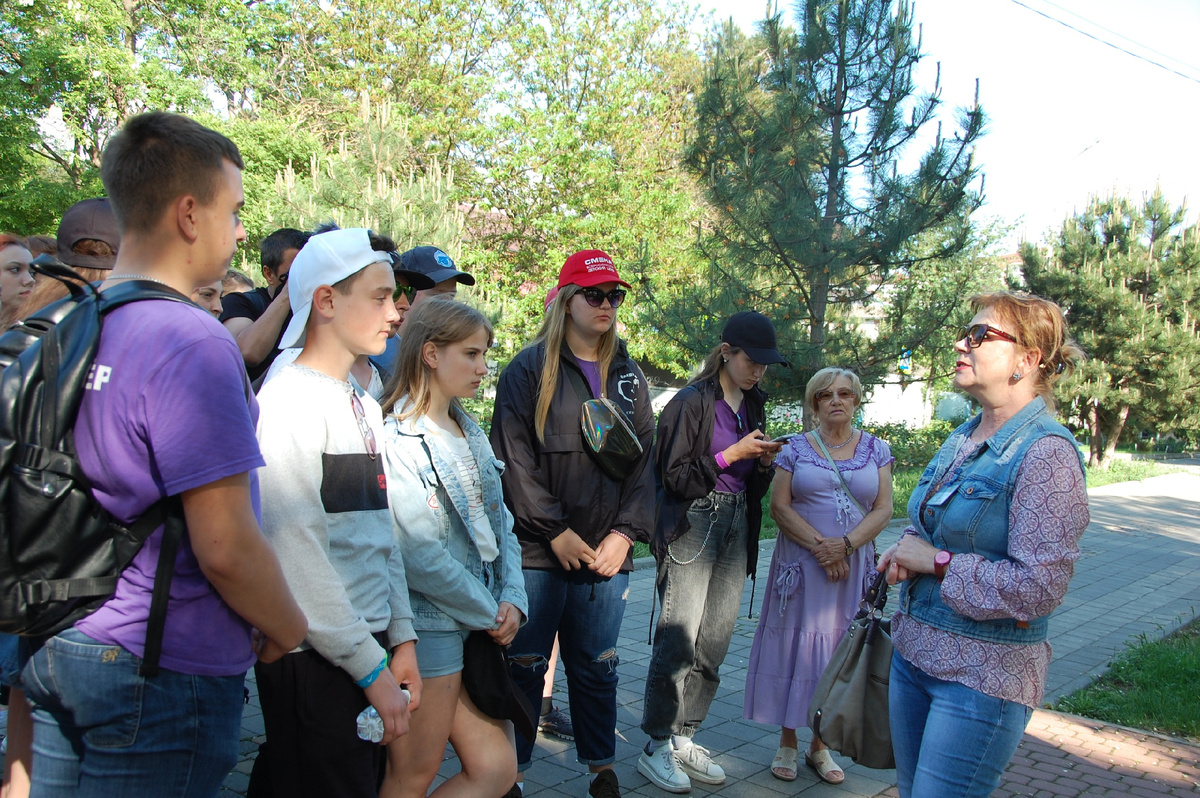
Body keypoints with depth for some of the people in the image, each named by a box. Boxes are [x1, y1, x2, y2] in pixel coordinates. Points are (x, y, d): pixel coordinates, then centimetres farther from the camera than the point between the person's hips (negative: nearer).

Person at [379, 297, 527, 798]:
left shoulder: (471, 433, 14)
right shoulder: (395, 438, -13)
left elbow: (499, 525, 14)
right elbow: (420, 555, -20)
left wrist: (512, 601, -1)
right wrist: (491, 614, -10)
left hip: (482, 625, 8)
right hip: (428, 626, -8)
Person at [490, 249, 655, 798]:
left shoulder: (628, 375, 12)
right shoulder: (530, 369, -2)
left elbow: (645, 457, 8)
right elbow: (514, 456, -8)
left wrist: (626, 531, -3)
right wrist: (554, 531, -12)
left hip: (607, 552, 4)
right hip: (538, 550, -3)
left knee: (596, 668, 14)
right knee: (524, 667, 6)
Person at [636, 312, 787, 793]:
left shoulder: (753, 406, 15)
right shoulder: (693, 402, -7)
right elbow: (674, 475, -11)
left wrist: (763, 462, -1)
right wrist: (731, 455, -15)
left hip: (736, 526, 7)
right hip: (692, 524, -7)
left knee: (715, 642, 6)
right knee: (678, 639, -7)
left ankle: (684, 738, 19)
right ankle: (656, 747, 6)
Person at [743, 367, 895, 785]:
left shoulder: (876, 449, 6)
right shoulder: (796, 448, 1)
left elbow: (883, 509, 0)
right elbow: (779, 505, -5)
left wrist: (846, 544, -15)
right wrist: (819, 546, -16)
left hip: (852, 567, 2)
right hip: (801, 564, -1)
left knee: (838, 652, 6)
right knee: (794, 646, 2)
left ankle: (820, 746, 20)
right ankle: (787, 744, 15)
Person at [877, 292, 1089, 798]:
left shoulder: (1046, 452, -17)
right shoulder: (963, 438, 9)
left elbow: (1040, 588, -23)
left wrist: (937, 563, -16)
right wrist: (906, 553, 1)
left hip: (982, 675, -8)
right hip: (914, 652, 8)